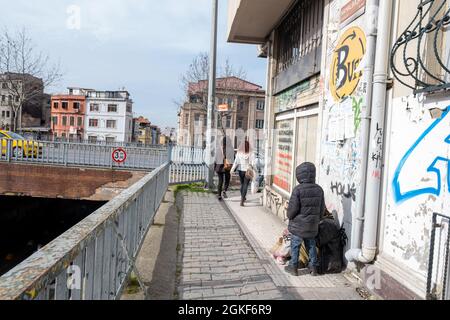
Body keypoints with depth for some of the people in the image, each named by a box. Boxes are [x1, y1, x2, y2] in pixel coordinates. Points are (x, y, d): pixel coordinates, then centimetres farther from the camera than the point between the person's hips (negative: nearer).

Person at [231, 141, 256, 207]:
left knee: (242, 184, 22)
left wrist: (232, 170, -1)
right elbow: (253, 164, -15)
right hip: (248, 171, -3)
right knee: (245, 185, 0)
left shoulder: (239, 153, -8)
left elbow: (236, 162, -7)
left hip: (241, 171, 3)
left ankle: (243, 198, 39)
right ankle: (242, 201, -9)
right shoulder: (251, 154, -14)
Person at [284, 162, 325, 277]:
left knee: (295, 246, 9)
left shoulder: (298, 190, -19)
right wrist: (317, 219, 20)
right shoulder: (319, 189, -1)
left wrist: (289, 216, 4)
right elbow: (322, 208, 6)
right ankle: (314, 267, 25)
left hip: (298, 225, -5)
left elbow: (293, 208, -16)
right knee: (311, 246, 18)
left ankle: (293, 267, 18)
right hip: (313, 225, 5)